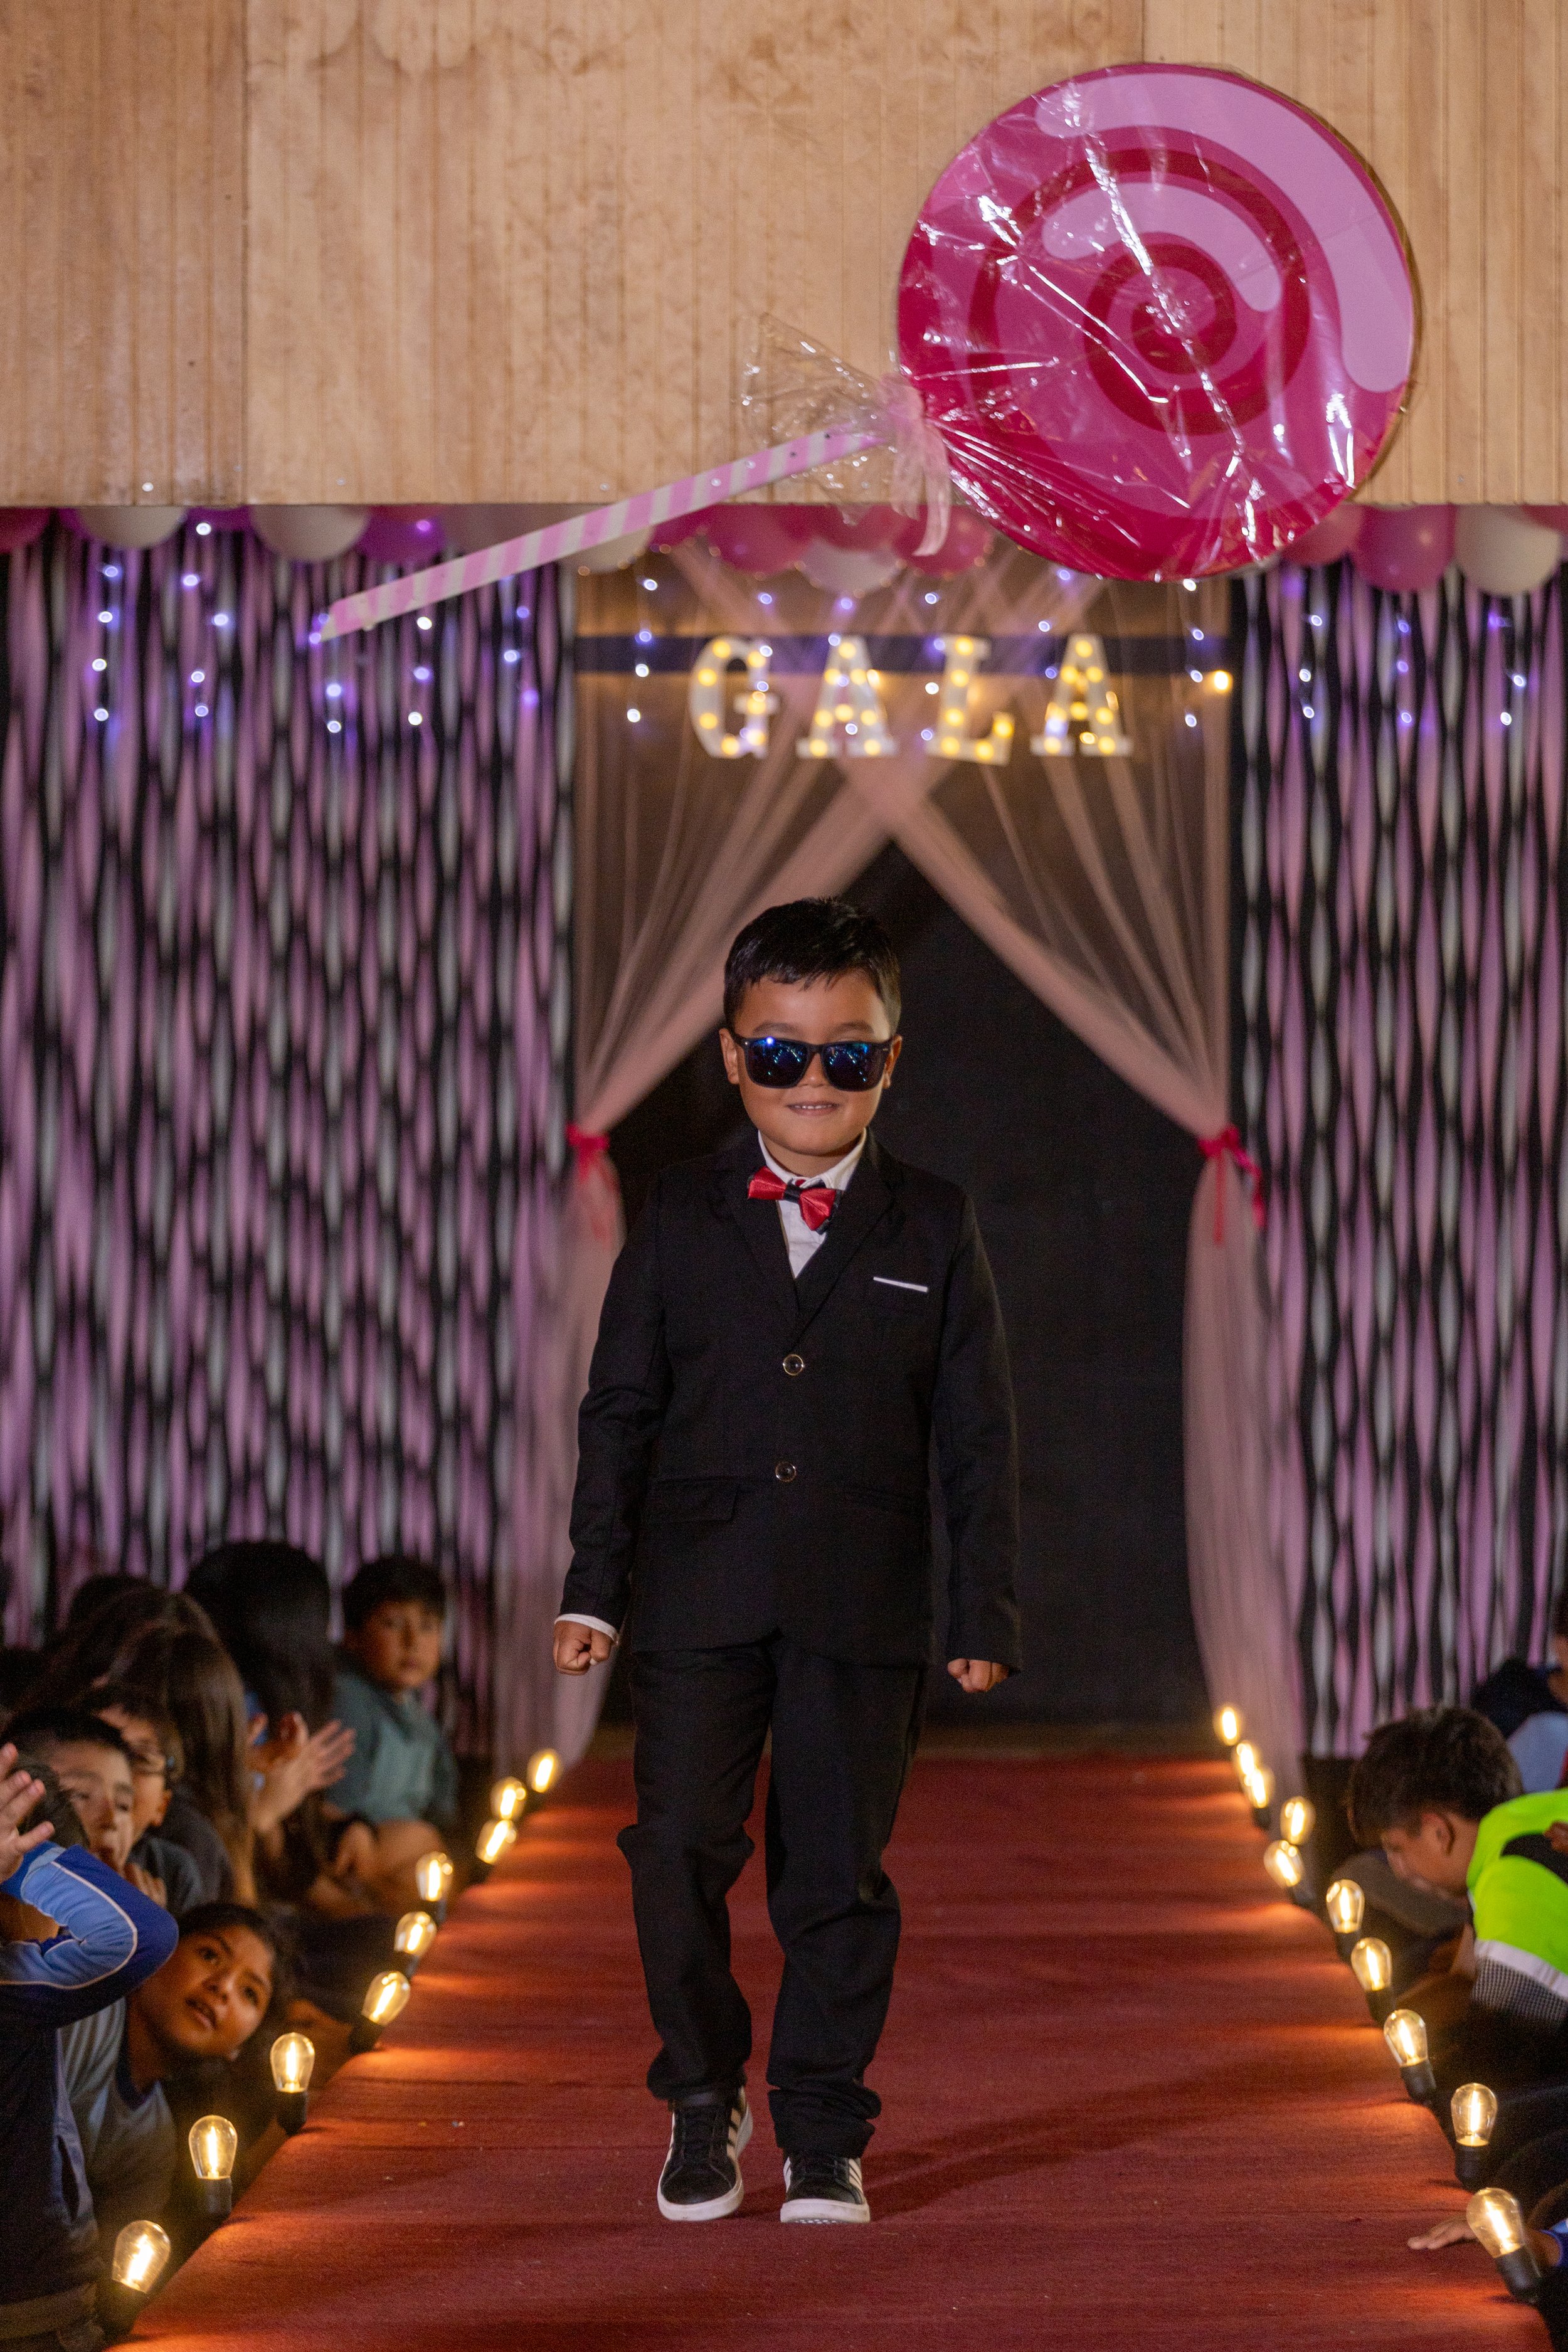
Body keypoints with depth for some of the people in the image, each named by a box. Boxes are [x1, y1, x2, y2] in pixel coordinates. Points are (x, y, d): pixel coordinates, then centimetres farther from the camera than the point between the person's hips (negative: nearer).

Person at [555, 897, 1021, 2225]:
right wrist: (597, 1588, 3)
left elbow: (979, 1439, 6)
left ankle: (824, 2133, 14)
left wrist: (986, 1615, 1)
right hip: (698, 1595, 1)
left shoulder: (932, 1230, 5)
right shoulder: (681, 1221, 6)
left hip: (863, 1610, -1)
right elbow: (621, 1408, 9)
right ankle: (705, 2100, 18)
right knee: (679, 1851, -1)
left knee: (838, 1873, 3)